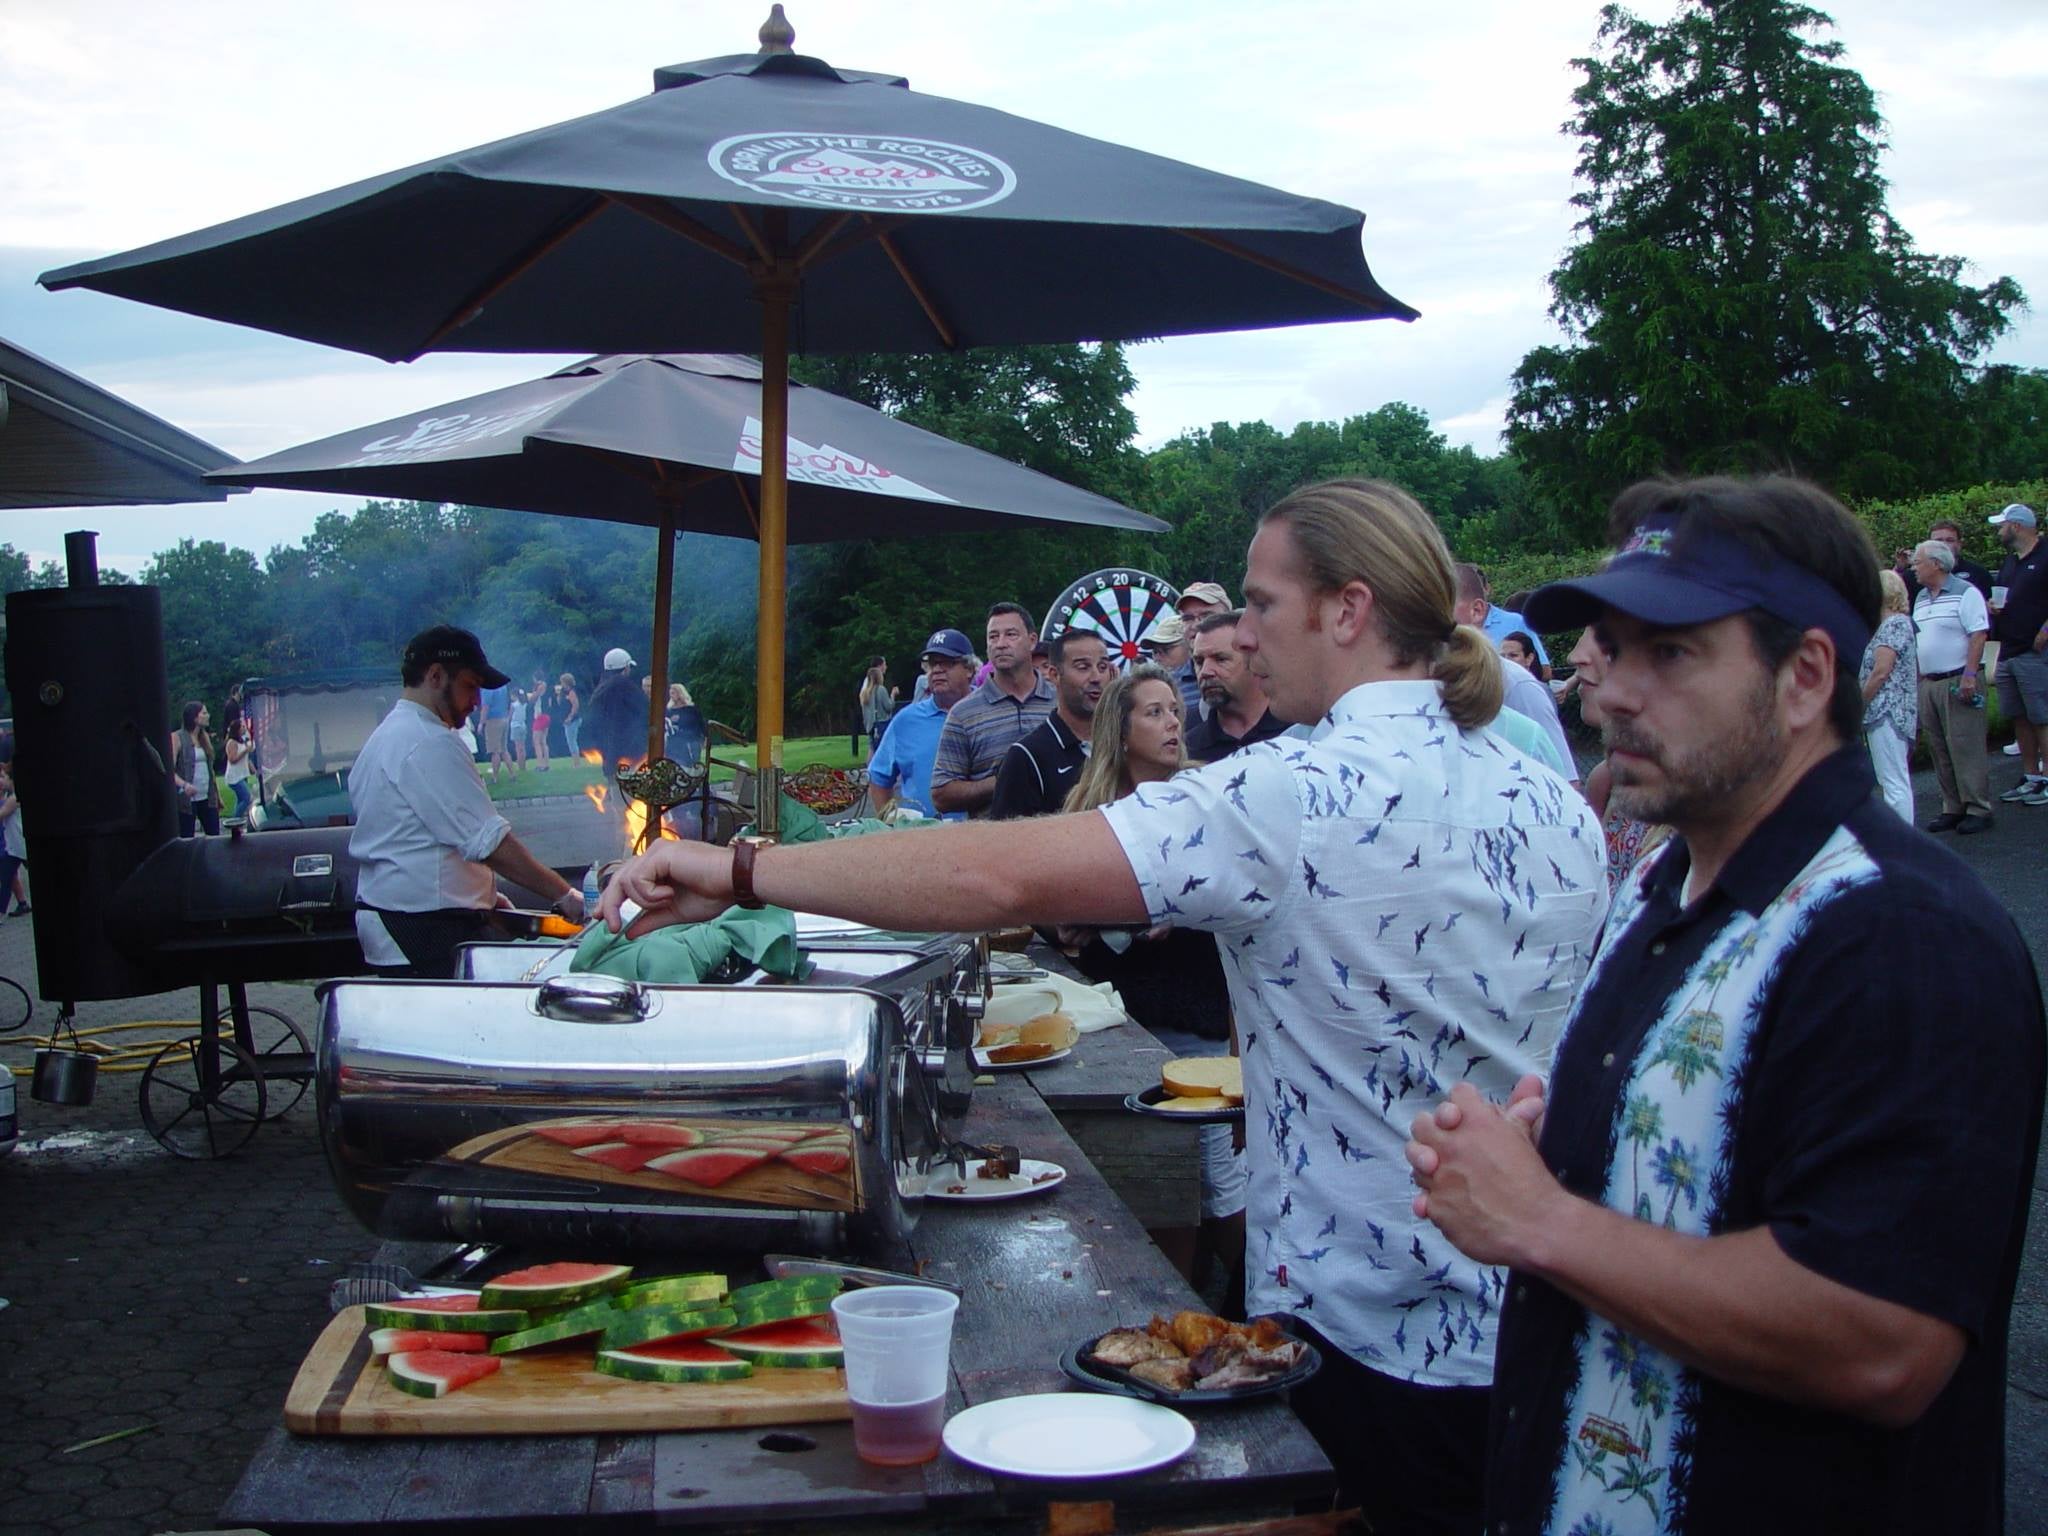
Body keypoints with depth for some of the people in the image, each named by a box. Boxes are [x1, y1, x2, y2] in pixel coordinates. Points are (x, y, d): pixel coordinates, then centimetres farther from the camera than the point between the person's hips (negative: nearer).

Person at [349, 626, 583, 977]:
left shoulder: (384, 737, 19)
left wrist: (480, 895, 20)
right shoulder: (429, 743, -15)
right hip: (429, 931, -11)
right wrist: (565, 896, -13)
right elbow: (490, 841, -18)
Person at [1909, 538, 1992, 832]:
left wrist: (1969, 675, -21)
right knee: (1939, 750, 8)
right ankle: (1953, 808, 13)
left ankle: (1978, 809, -3)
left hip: (1957, 681, -8)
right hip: (1927, 683, 8)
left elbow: (1979, 635, -13)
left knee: (1966, 747, -7)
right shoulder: (1920, 599, 17)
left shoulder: (1965, 592, -7)